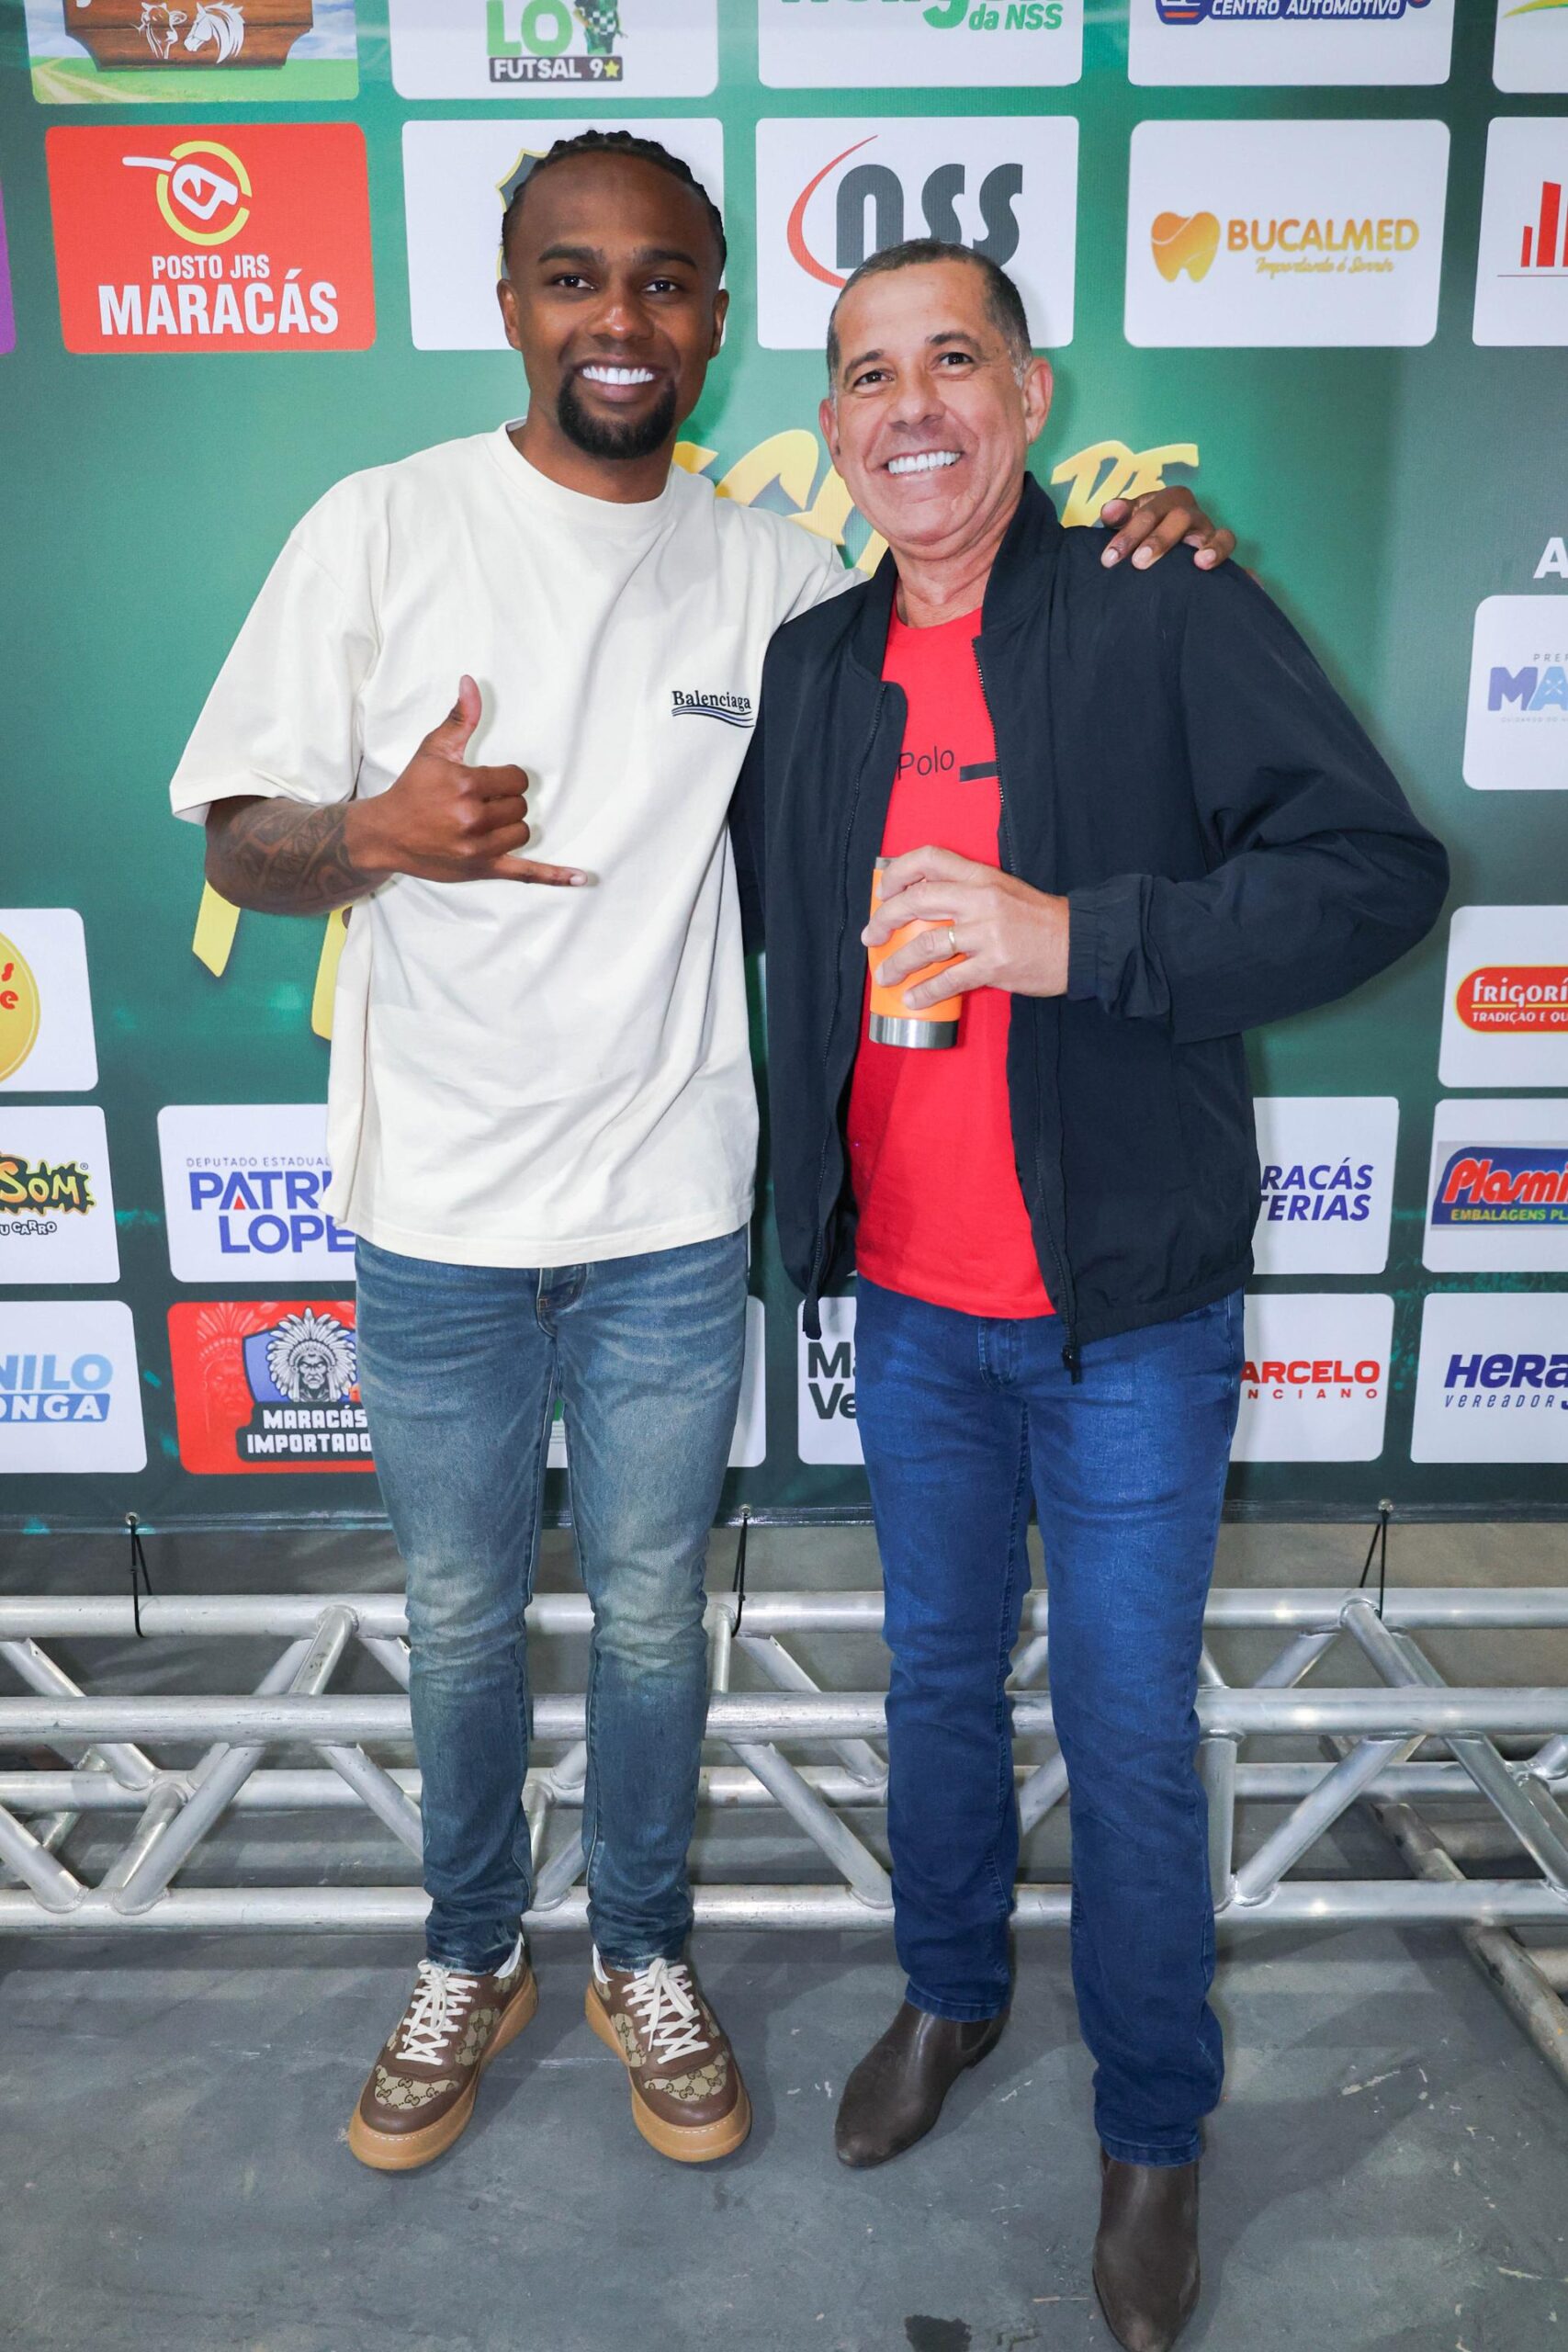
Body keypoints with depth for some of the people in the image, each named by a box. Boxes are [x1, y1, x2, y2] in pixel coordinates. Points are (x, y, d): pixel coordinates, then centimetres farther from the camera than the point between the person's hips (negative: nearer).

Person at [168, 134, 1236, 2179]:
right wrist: (378, 832, -25)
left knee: (651, 1614, 15)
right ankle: (472, 1962, 41)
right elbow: (238, 845, -2)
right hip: (438, 1208, -1)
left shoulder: (774, 571, 2)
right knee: (461, 1616, 16)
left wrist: (1122, 548, -2)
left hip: (670, 1213, 1)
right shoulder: (383, 529, -4)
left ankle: (642, 1955, 41)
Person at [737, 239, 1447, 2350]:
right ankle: (949, 1995, 47)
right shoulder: (808, 671, 5)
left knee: (1130, 1736, 9)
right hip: (909, 1306, 5)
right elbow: (741, 900, 21)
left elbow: (1382, 867, -18)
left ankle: (1155, 2132, 34)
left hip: (1129, 1316, -4)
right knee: (940, 1678, 21)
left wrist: (1077, 933, -27)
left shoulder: (1166, 614, -10)